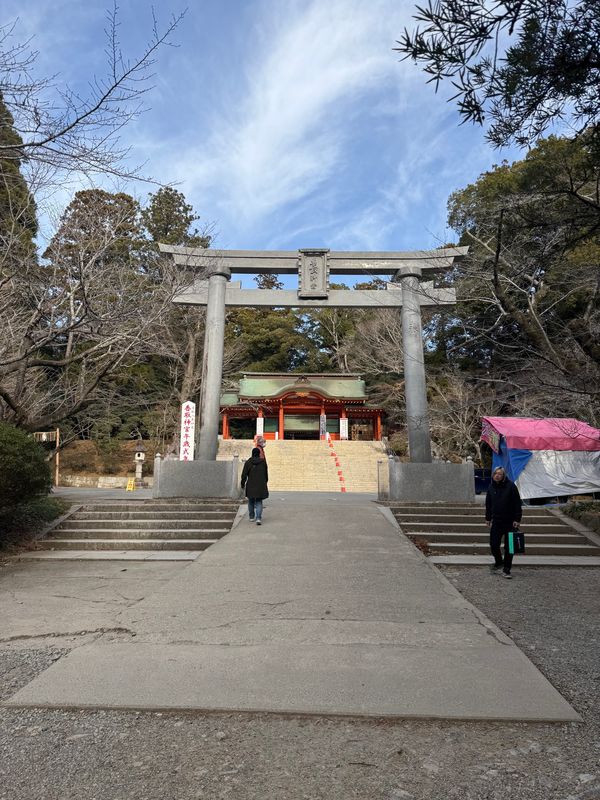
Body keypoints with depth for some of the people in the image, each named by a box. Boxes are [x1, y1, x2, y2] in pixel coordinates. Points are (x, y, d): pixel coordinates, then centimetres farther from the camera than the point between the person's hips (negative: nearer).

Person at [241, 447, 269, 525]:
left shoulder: (248, 462, -7)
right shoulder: (263, 462, 0)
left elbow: (244, 474, -6)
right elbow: (266, 474, 10)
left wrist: (243, 483, 5)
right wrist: (265, 482, 24)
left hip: (251, 486, -1)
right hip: (261, 485, 1)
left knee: (251, 501, 19)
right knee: (259, 502, 5)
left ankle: (251, 516, 31)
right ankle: (258, 518, -12)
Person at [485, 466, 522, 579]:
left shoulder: (510, 486, -10)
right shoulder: (491, 487, 5)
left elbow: (517, 504, -9)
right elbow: (488, 504, 13)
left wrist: (517, 519, -13)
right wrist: (488, 518, 12)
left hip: (510, 522, -4)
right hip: (496, 521, 4)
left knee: (509, 546, 3)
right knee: (493, 544, 3)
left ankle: (506, 570, 13)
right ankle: (498, 563, 29)